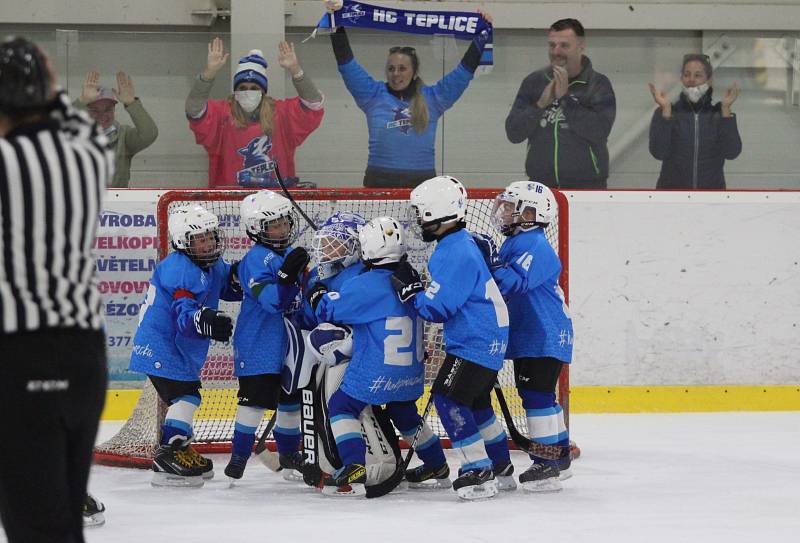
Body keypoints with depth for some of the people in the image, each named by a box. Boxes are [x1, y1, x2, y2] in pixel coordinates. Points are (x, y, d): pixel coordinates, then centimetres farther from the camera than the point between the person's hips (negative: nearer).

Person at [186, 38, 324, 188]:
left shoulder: (280, 113, 6)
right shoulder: (222, 113, 1)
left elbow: (314, 103, -4)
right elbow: (193, 110, -14)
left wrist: (295, 70, -17)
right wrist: (209, 72, -25)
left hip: (278, 191, 0)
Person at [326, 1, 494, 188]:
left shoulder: (432, 99, 10)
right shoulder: (373, 95, 9)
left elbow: (465, 70, 11)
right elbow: (346, 63, 5)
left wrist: (481, 36, 8)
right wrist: (337, 26, -1)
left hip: (421, 184, 0)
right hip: (379, 181, 0)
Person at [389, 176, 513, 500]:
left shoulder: (455, 254, -22)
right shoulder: (460, 243, 12)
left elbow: (437, 308, -24)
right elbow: (447, 293, 19)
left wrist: (407, 288, -11)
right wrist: (416, 285, 6)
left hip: (477, 343, -11)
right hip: (488, 339, 11)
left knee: (449, 399, -13)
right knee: (475, 404, 21)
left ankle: (478, 471, -12)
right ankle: (501, 468, 30)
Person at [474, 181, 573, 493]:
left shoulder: (535, 247, -18)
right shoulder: (512, 244, 14)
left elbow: (514, 283, -30)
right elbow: (500, 285, 23)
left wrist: (491, 260, -32)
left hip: (544, 336, -11)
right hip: (527, 338, 11)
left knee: (537, 395, -11)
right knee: (541, 396, 16)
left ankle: (547, 466, -11)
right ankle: (560, 457, 26)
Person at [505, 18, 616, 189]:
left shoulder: (598, 85, -3)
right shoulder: (534, 82, 6)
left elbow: (599, 131, -17)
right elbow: (513, 132, 1)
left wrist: (566, 98, -19)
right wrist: (541, 104, -14)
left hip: (586, 188, -3)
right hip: (541, 188, 3)